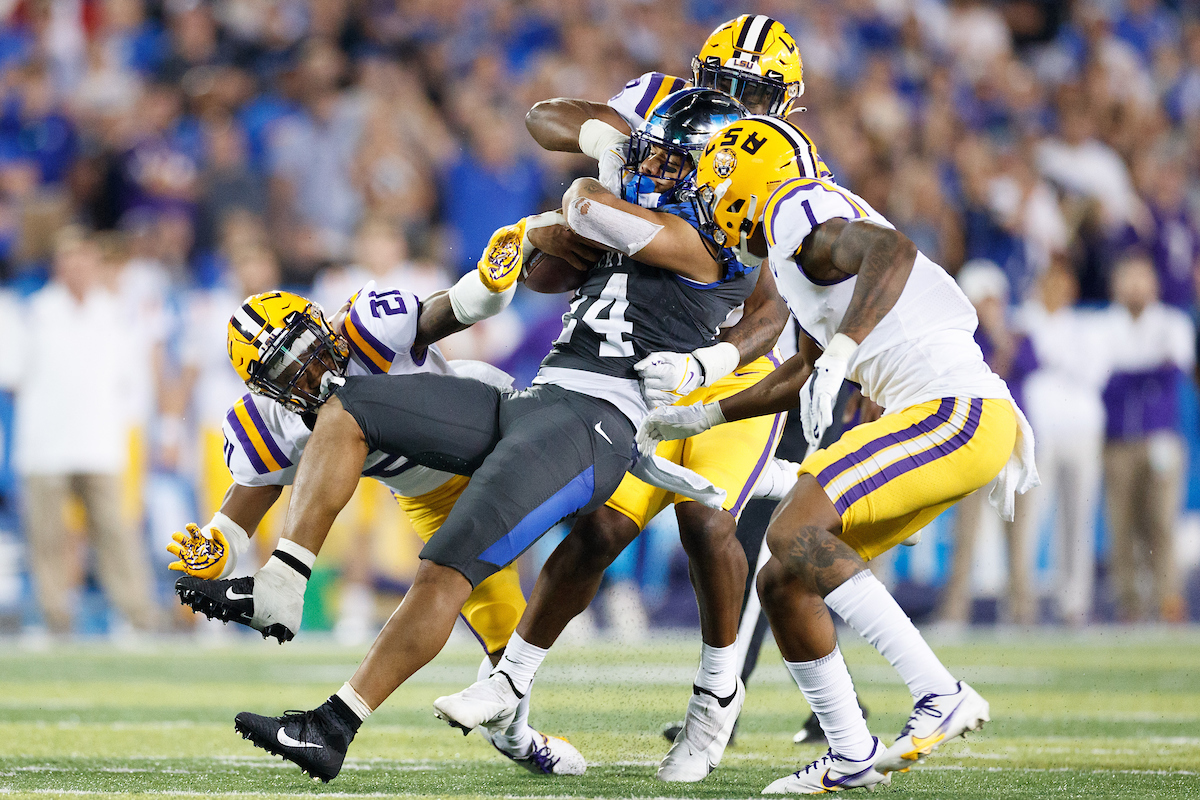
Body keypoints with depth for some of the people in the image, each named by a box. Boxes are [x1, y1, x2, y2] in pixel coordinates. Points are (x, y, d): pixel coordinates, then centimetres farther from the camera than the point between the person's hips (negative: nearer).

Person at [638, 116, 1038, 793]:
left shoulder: (796, 209, -6)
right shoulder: (815, 243, 24)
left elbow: (892, 250, -26)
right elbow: (804, 371, 37)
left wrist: (840, 352, -36)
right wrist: (700, 418, 41)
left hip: (956, 412, -9)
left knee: (795, 532, -22)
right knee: (784, 584, 9)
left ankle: (940, 695, -23)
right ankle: (852, 756, 17)